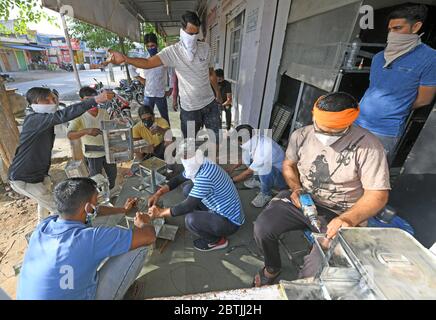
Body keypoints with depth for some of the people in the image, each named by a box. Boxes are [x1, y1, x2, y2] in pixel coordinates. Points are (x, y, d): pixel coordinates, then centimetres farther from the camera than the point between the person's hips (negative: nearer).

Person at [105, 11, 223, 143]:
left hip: (210, 103, 3)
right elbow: (148, 63, -22)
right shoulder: (172, 51, -10)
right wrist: (124, 58, -39)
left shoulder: (205, 47, 1)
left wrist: (218, 93, 17)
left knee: (217, 138, 14)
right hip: (189, 107, -3)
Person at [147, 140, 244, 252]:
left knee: (191, 220, -29)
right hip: (220, 209, 9)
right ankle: (208, 219, 16)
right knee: (188, 188, 6)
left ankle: (217, 241, 1)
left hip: (229, 221, -8)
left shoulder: (204, 176, -32)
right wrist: (158, 193, -1)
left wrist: (161, 212, -15)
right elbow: (178, 179, 10)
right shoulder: (198, 166, -3)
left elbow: (188, 206, -28)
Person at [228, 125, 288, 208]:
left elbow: (249, 172, -25)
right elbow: (245, 159, 8)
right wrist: (231, 169, 6)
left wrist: (231, 180, -14)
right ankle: (259, 181, 14)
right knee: (246, 154, -2)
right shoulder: (254, 141, -12)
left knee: (264, 168, -38)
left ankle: (266, 194, -9)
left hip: (282, 177, -8)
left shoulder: (264, 150, -37)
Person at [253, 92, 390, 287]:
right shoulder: (302, 135, -5)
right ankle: (272, 267, 18)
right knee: (262, 229, -18)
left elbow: (378, 195, -12)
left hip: (341, 215, -2)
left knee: (318, 270, -23)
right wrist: (296, 188, -7)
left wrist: (349, 219, -30)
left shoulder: (368, 147, -15)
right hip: (301, 199, 3)